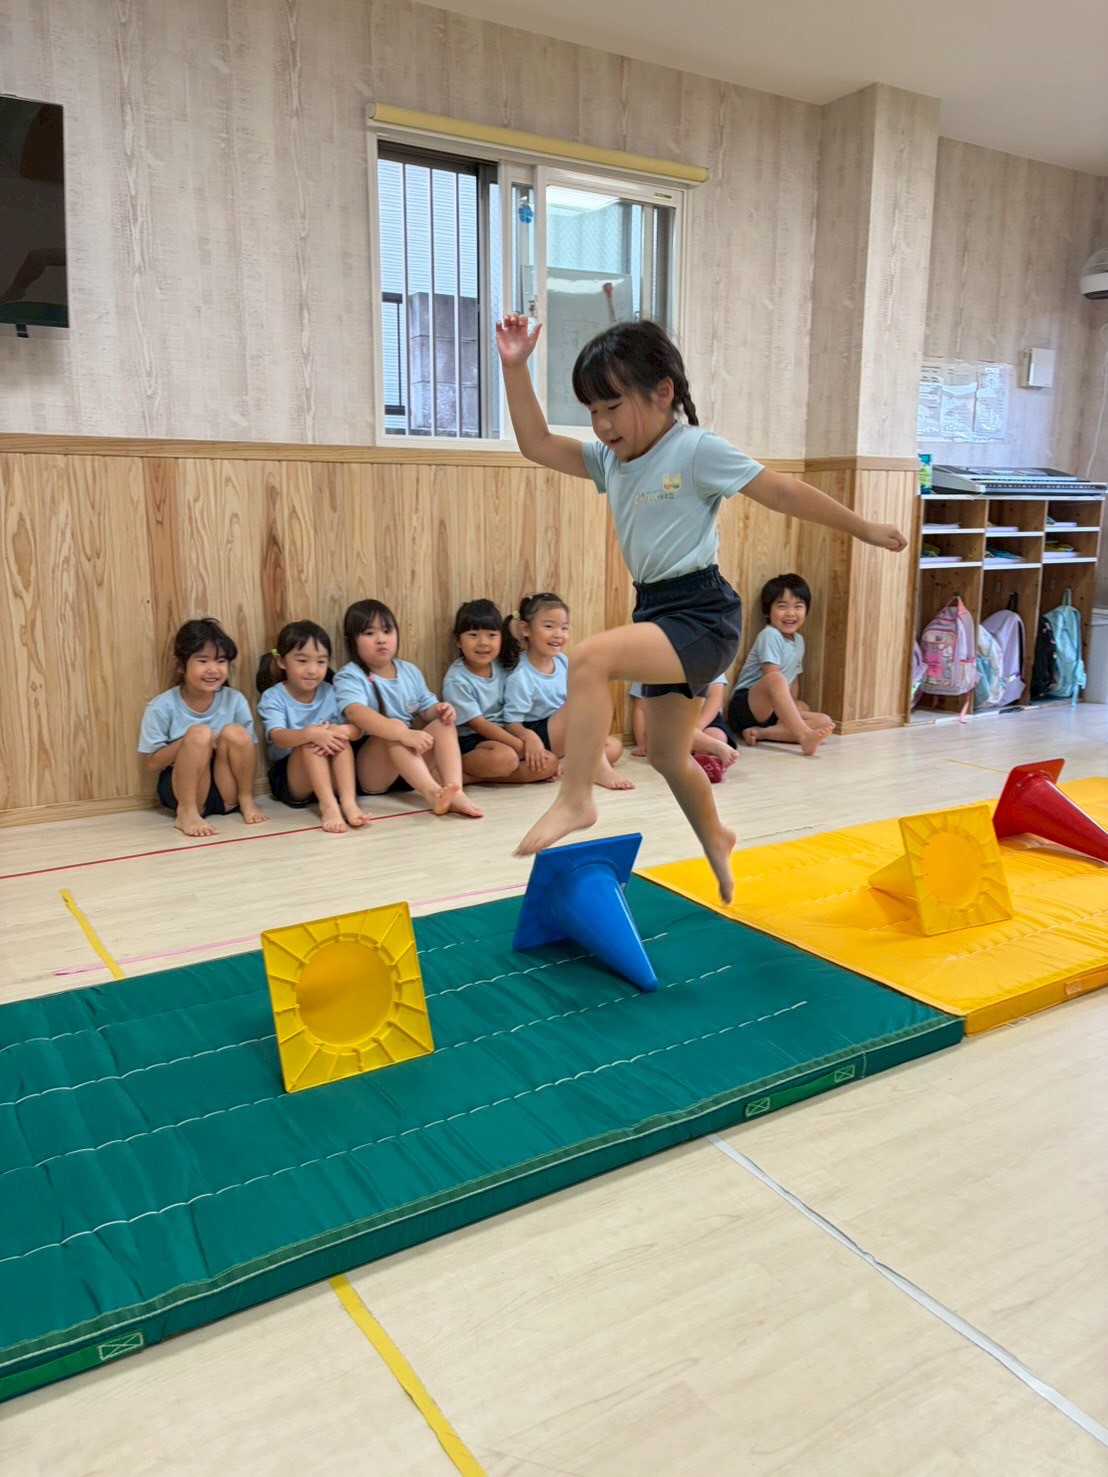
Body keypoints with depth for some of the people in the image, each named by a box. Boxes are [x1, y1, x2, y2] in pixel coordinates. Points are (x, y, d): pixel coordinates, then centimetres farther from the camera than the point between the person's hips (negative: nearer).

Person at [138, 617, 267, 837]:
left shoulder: (235, 700, -3)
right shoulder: (162, 707, -9)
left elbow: (249, 750, 4)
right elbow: (152, 762, -7)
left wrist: (229, 743, -18)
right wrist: (188, 742, -22)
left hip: (227, 791, 2)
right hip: (180, 789, -2)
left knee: (234, 733, -23)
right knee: (199, 733, -28)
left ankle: (246, 801, -6)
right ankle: (186, 812, -20)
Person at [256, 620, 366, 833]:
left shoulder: (331, 694, 2)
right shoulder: (273, 697, -8)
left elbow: (357, 730, -6)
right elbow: (278, 738, -25)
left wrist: (342, 730, -31)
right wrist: (310, 733, -45)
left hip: (330, 776, 3)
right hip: (288, 780, -3)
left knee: (340, 739, -24)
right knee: (309, 742, -29)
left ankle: (348, 801, -36)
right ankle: (328, 805, -40)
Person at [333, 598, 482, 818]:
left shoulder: (410, 671, 13)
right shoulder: (349, 677, -8)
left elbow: (426, 711, 17)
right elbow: (356, 713, -28)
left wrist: (439, 710, -10)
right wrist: (403, 734, -41)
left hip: (414, 762, 6)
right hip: (369, 771, -6)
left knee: (444, 725, -14)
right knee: (395, 725, -31)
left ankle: (455, 791, -35)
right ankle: (432, 793, -50)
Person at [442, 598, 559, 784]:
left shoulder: (501, 666, 3)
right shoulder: (456, 681, -15)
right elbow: (479, 724, -17)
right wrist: (523, 747, -19)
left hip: (502, 735, 8)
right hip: (470, 743, -8)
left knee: (549, 763, -15)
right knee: (505, 758, -37)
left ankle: (473, 776, -16)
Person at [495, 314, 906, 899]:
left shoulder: (697, 450, -10)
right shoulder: (610, 460, 11)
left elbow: (784, 492, -6)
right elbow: (537, 444, 10)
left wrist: (864, 529, 2)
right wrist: (515, 368, 0)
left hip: (701, 614, -9)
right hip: (659, 611, 9)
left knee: (591, 658, -31)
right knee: (667, 752, 20)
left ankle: (575, 798, -20)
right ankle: (714, 838, 45)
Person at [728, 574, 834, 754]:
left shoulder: (799, 640, 16)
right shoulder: (769, 635, -9)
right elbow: (772, 678, -17)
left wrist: (792, 705, 3)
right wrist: (797, 705, -14)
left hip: (773, 710, 8)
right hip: (745, 706, -8)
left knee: (825, 722, -12)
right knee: (775, 679, -37)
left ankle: (761, 732, -25)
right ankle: (804, 735, -49)